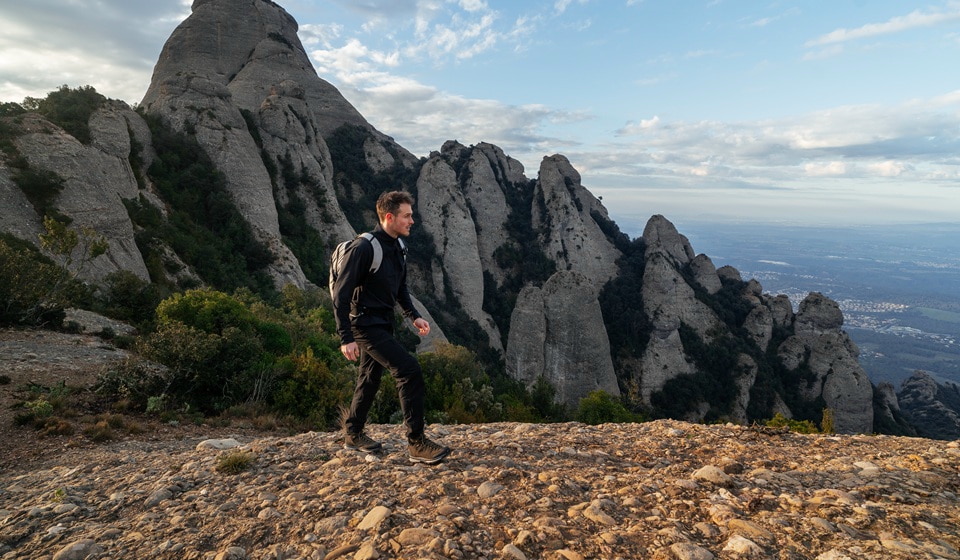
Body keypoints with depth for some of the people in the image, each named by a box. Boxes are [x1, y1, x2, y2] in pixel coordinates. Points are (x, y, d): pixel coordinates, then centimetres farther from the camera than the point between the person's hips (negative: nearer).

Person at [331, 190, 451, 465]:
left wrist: (414, 316, 5)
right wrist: (346, 338, -22)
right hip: (365, 324, -9)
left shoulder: (398, 247, 6)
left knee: (370, 378, 19)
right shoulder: (364, 247, -20)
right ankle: (416, 443, -8)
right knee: (409, 370, -16)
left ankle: (353, 434, 38)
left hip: (383, 323, 9)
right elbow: (341, 293, -20)